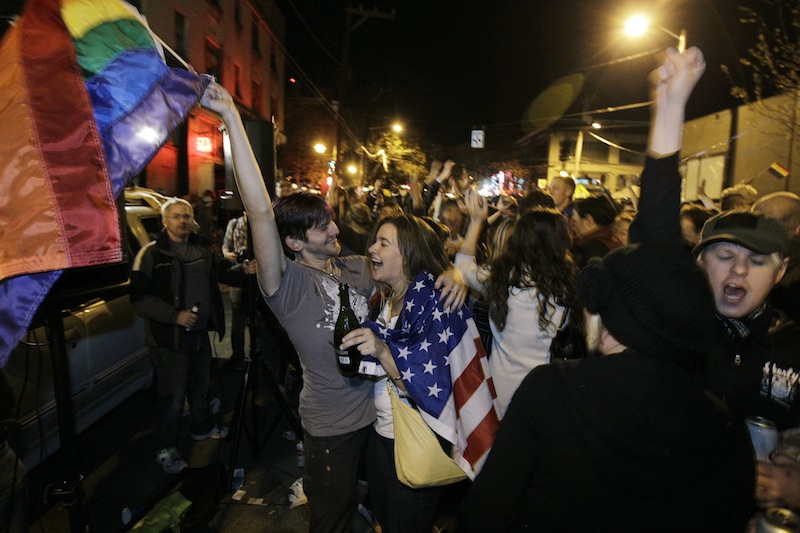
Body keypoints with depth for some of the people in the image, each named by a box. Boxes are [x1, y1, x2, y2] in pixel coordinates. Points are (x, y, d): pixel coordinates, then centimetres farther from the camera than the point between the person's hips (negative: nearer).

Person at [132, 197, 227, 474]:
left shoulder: (203, 249, 9)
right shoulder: (151, 254, -12)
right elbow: (140, 298, -16)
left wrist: (215, 321, 17)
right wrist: (175, 316, -23)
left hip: (200, 333, 6)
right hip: (170, 337, -6)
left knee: (201, 386, 20)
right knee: (172, 397, -1)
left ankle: (202, 427, 41)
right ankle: (166, 449, 18)